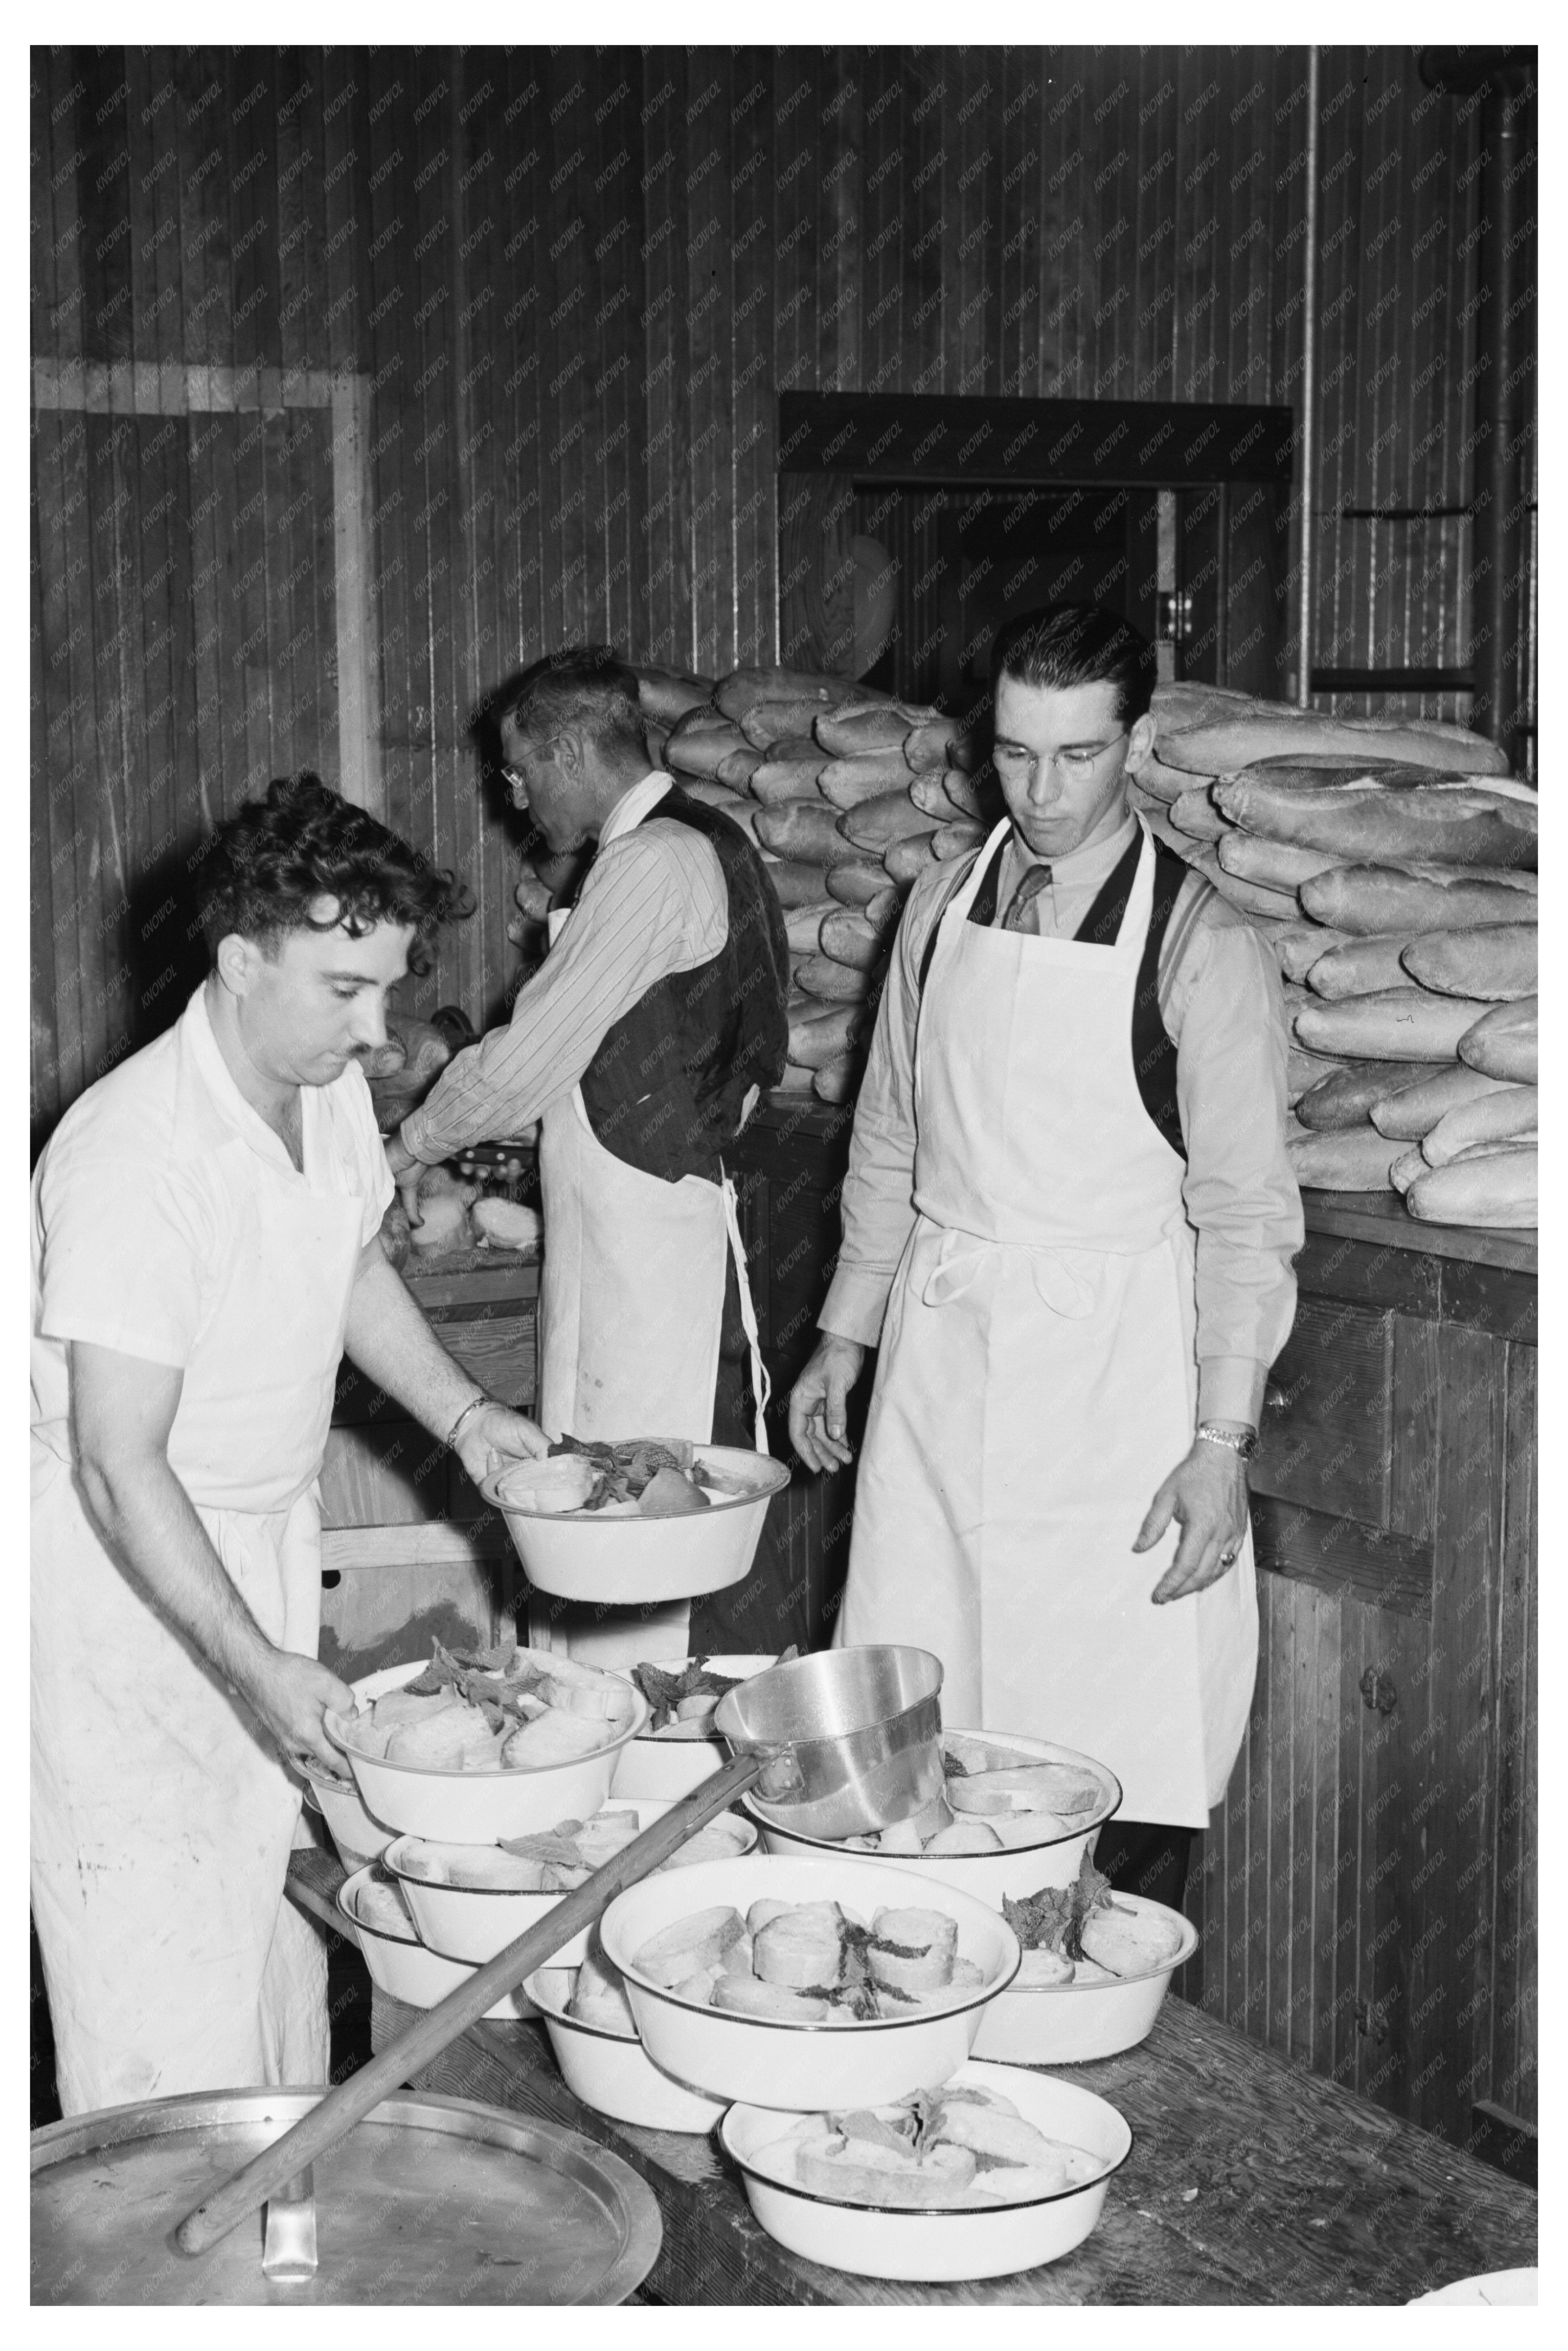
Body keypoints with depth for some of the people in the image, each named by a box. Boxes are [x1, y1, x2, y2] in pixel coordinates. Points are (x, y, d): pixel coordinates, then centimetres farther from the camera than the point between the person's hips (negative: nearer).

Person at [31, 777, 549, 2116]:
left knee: (275, 1913, 15)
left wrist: (460, 1412, 6)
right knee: (159, 1970, -5)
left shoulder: (331, 1087, -3)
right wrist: (257, 1669, -34)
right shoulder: (138, 1157, -29)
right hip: (117, 1568, -8)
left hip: (267, 1543, 8)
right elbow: (120, 1468, -29)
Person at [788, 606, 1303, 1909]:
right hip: (941, 1353, 5)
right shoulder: (943, 904, 7)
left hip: (1113, 1360, -4)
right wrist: (845, 1338, 15)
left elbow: (1247, 1216, -10)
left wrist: (1223, 1440, -15)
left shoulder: (1202, 948, -9)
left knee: (1122, 1748, -3)